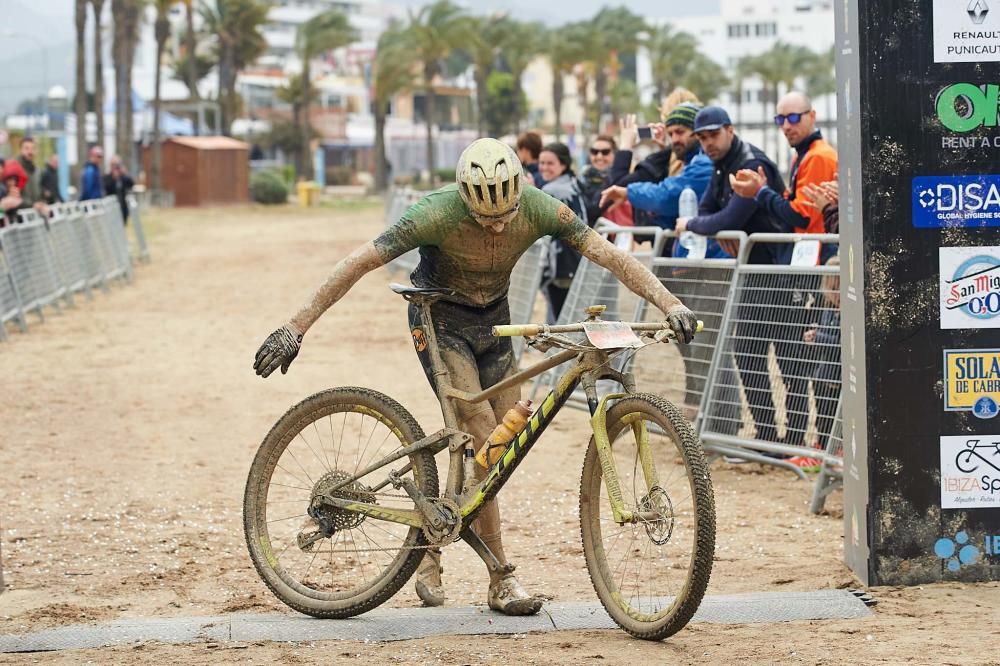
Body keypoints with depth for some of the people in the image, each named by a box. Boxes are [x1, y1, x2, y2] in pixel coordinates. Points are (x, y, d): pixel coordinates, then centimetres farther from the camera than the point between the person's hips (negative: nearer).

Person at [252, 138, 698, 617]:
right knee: (483, 436, -18)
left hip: (493, 320, 5)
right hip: (440, 321, -5)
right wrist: (295, 330, -30)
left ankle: (430, 544, 18)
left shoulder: (538, 209, -23)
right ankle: (501, 581, -13)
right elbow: (357, 264, -29)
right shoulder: (437, 214, -32)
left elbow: (610, 256, -24)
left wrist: (670, 304, -36)